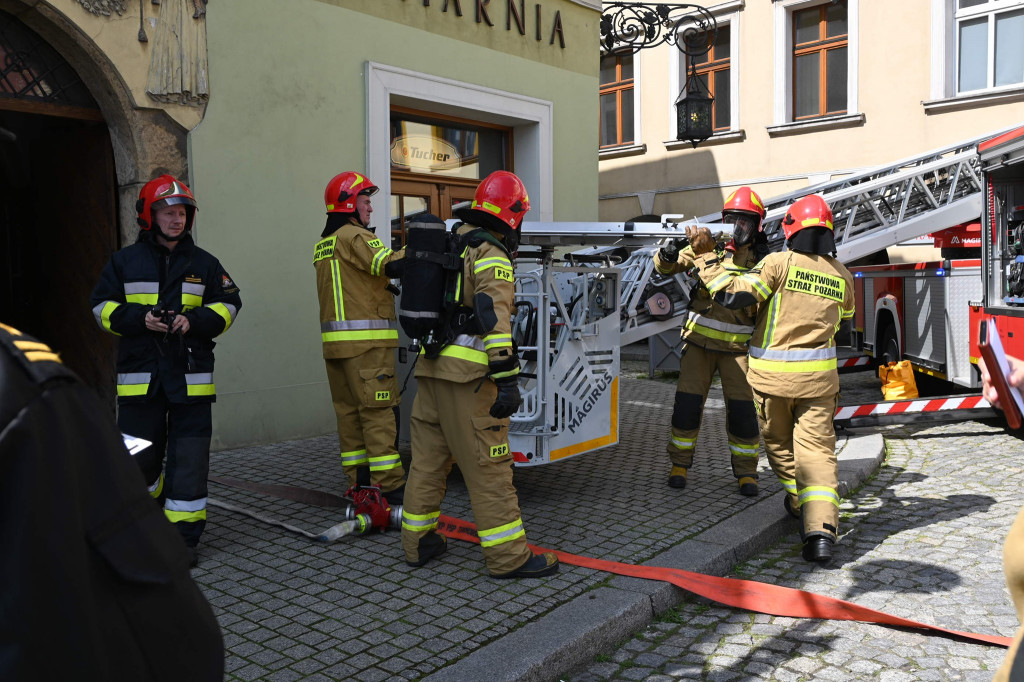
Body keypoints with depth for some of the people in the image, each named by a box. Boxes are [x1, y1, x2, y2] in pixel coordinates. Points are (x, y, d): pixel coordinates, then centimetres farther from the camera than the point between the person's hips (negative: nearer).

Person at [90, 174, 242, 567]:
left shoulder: (204, 263, 8)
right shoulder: (124, 261, 8)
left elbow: (228, 304, 7)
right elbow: (103, 307, 6)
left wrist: (194, 321, -11)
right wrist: (140, 318, -13)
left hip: (190, 376, 0)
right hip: (139, 375, 1)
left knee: (189, 460, -1)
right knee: (139, 458, 8)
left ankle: (183, 534, 9)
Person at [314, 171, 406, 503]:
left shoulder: (322, 245, 20)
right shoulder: (354, 236, -9)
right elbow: (392, 264, -22)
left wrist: (382, 287, 17)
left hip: (334, 339, 9)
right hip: (366, 339, -9)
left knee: (348, 410, 11)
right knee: (378, 411, -7)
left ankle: (358, 479, 17)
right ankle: (390, 485, -4)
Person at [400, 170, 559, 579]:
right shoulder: (491, 255, -10)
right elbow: (494, 318, -21)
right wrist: (507, 379, -24)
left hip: (430, 365, 9)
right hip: (467, 374, -9)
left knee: (428, 457, 14)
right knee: (488, 466, -4)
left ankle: (418, 542, 24)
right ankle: (508, 556, 3)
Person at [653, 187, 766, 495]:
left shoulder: (760, 260, 0)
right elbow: (666, 267, -10)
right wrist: (667, 256, -31)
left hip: (737, 346, 0)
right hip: (700, 341, 0)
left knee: (742, 409, -1)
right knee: (687, 403, 0)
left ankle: (746, 472, 17)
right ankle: (679, 464, 18)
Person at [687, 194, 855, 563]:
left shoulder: (780, 263, -10)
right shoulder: (842, 276, 5)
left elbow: (733, 295, -17)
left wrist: (706, 255, -9)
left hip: (772, 374, -2)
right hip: (818, 377, 3)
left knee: (779, 444, 20)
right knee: (817, 449, 1)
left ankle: (799, 502, 37)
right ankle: (821, 529, -13)